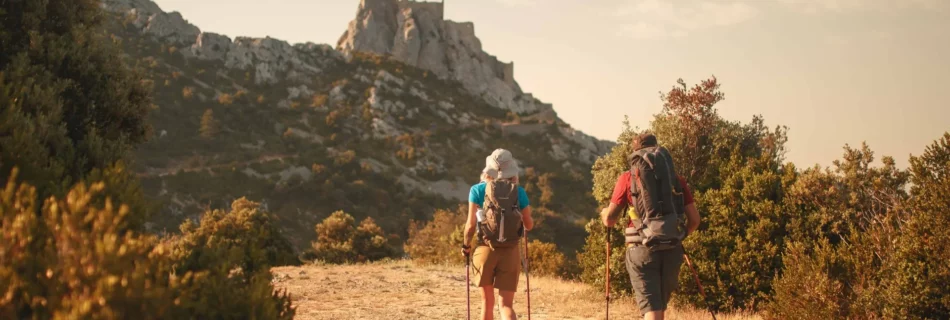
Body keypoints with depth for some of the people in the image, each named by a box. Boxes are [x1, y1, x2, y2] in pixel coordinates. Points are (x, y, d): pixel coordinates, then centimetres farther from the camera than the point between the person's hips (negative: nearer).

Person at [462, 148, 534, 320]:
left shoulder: (478, 190, -5)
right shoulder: (519, 192, -1)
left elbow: (471, 223, -7)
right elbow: (529, 225, 6)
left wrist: (466, 245, 11)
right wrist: (527, 223, 29)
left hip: (485, 250, 0)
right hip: (510, 253, 0)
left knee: (487, 302, 17)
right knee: (507, 305, 2)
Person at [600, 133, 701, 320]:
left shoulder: (627, 178, 0)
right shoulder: (676, 179, 8)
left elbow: (609, 220, 1)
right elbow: (694, 220, 6)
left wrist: (604, 213, 24)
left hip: (642, 249, -3)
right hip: (672, 250, 3)